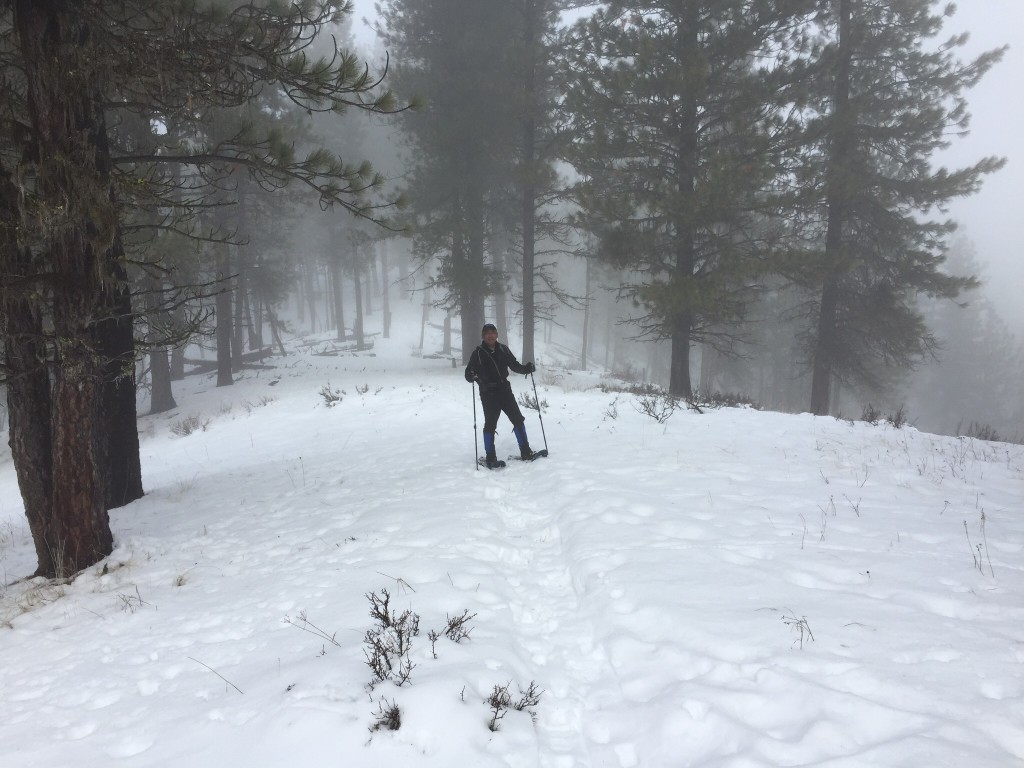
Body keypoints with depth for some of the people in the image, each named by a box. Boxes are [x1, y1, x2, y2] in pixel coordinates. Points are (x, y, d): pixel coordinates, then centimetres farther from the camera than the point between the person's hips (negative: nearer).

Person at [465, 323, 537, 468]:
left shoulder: (503, 350, 6)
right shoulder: (478, 353, -3)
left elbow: (515, 365, 14)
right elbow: (468, 373, -5)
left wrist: (526, 368, -4)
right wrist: (473, 376, -28)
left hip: (504, 389, 4)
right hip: (488, 393, -4)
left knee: (518, 419, 4)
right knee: (490, 424, -4)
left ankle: (526, 452, 14)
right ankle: (490, 458, 5)